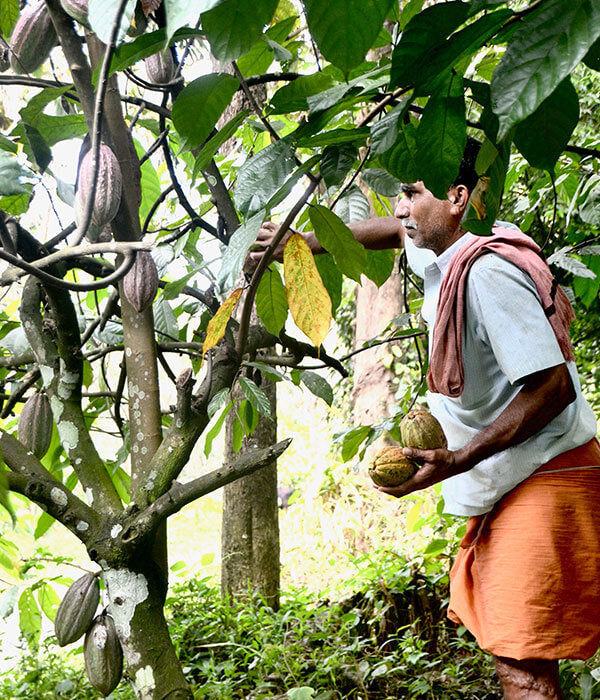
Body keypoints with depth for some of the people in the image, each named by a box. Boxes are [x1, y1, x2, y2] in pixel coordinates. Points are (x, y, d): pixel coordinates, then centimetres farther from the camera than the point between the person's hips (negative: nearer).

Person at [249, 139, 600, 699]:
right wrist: (304, 243, 23)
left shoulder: (487, 273, -21)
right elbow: (393, 231, 30)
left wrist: (457, 460, -25)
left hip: (544, 478, -10)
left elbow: (551, 386, -25)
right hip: (508, 483, 10)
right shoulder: (445, 255, 8)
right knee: (504, 645, 13)